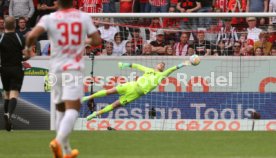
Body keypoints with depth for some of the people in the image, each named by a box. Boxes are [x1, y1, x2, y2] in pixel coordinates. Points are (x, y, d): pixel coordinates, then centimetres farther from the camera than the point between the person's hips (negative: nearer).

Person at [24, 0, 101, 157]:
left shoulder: (49, 18, -2)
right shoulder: (84, 17, 1)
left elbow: (32, 35, -15)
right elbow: (97, 40, 4)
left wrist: (28, 47, 6)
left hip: (56, 69, 2)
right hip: (74, 69, -2)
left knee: (61, 110, 15)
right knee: (72, 109, -9)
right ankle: (59, 141, -34)